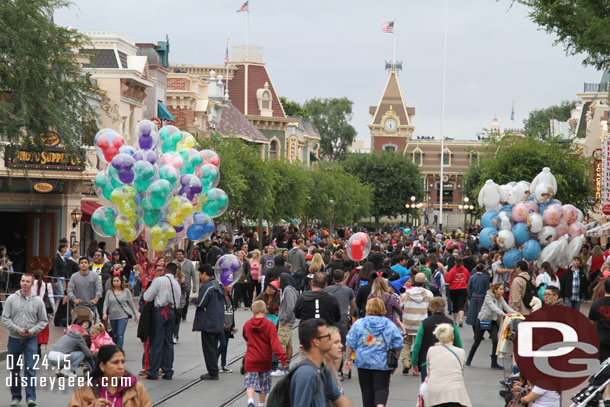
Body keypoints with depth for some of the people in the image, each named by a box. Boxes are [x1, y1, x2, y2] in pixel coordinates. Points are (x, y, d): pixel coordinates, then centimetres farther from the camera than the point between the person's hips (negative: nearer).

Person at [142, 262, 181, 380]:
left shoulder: (159, 280, -7)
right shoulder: (177, 284, 11)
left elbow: (147, 297, -6)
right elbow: (177, 302, 13)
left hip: (160, 312, -5)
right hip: (172, 312, 5)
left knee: (157, 342, -3)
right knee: (169, 342, 10)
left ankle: (153, 372, -3)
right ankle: (168, 372, 11)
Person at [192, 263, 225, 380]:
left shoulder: (207, 287, -17)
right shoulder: (218, 285, 13)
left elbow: (200, 303, -18)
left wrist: (194, 299, 1)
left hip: (208, 324, -9)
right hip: (218, 323, 9)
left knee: (208, 348, -3)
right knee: (214, 347, 15)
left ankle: (213, 373, -3)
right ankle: (213, 372, 20)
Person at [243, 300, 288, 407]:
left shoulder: (247, 324, -2)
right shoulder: (270, 325, -12)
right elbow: (275, 343, -20)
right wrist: (282, 357, -22)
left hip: (251, 359, 0)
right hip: (265, 360, 0)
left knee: (250, 382, -1)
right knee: (264, 384, 18)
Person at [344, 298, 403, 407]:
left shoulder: (358, 323, -1)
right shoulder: (390, 325, 0)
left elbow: (350, 344, 0)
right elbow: (398, 346, 2)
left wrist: (347, 359, 9)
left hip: (363, 363, 1)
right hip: (383, 364, -1)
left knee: (367, 389, 11)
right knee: (382, 387, 1)